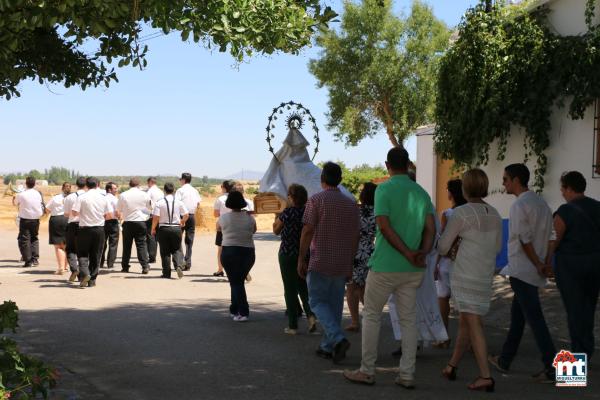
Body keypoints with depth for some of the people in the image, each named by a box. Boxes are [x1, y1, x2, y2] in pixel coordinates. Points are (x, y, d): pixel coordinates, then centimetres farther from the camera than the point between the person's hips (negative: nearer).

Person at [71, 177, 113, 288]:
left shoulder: (81, 198, -7)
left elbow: (74, 212, -12)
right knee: (96, 255, 10)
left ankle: (84, 273, -13)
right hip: (99, 229, 2)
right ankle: (92, 280, 11)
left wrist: (82, 213, 9)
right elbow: (110, 215, -1)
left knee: (82, 253, 9)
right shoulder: (103, 198, 1)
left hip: (85, 228, -2)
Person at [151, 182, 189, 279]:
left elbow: (156, 217, -9)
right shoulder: (179, 202, 0)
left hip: (163, 228, -1)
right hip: (176, 228, 1)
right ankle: (178, 266, -14)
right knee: (176, 249, 11)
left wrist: (153, 229, 4)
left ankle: (166, 273, 10)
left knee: (165, 252, 7)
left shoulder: (159, 203, -7)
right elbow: (186, 215, 1)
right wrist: (182, 222, 22)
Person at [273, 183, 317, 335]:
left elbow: (276, 231, 2)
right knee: (304, 287, 18)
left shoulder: (287, 213, -14)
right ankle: (311, 315, -4)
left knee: (290, 290, 5)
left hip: (287, 254, -4)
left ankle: (292, 325, 8)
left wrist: (276, 219, 19)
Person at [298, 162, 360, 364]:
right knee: (335, 304, 12)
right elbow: (356, 236, 10)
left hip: (320, 262, -5)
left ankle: (338, 339, -17)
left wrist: (301, 259, -6)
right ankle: (328, 347, 17)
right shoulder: (351, 203, 8)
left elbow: (307, 231, -12)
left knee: (318, 302, 2)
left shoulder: (316, 200, -7)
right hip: (342, 264, 5)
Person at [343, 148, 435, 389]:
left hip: (385, 266, -4)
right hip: (412, 270, 5)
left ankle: (367, 371, 12)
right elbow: (430, 229, 1)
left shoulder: (384, 189, -8)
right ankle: (407, 375, 9)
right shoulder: (421, 193, 9)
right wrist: (422, 253, -11)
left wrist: (408, 254, -15)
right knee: (408, 319, 9)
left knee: (371, 315, 8)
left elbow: (384, 226, -17)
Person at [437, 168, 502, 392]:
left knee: (473, 323, -8)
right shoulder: (494, 215, 9)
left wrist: (454, 243, 15)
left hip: (465, 275, -7)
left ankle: (486, 377, -12)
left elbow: (442, 247, -7)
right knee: (465, 322, 17)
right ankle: (452, 367, 30)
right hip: (486, 276, 7)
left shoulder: (461, 214, -11)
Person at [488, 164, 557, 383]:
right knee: (517, 315, 17)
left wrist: (538, 264, -8)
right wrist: (546, 263, 6)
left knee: (534, 318, -7)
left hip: (522, 270, -9)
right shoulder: (541, 203, 12)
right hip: (534, 272, 9)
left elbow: (525, 240, -17)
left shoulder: (519, 206, -15)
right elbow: (550, 237, 10)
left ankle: (553, 368, -7)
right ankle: (504, 360, 27)